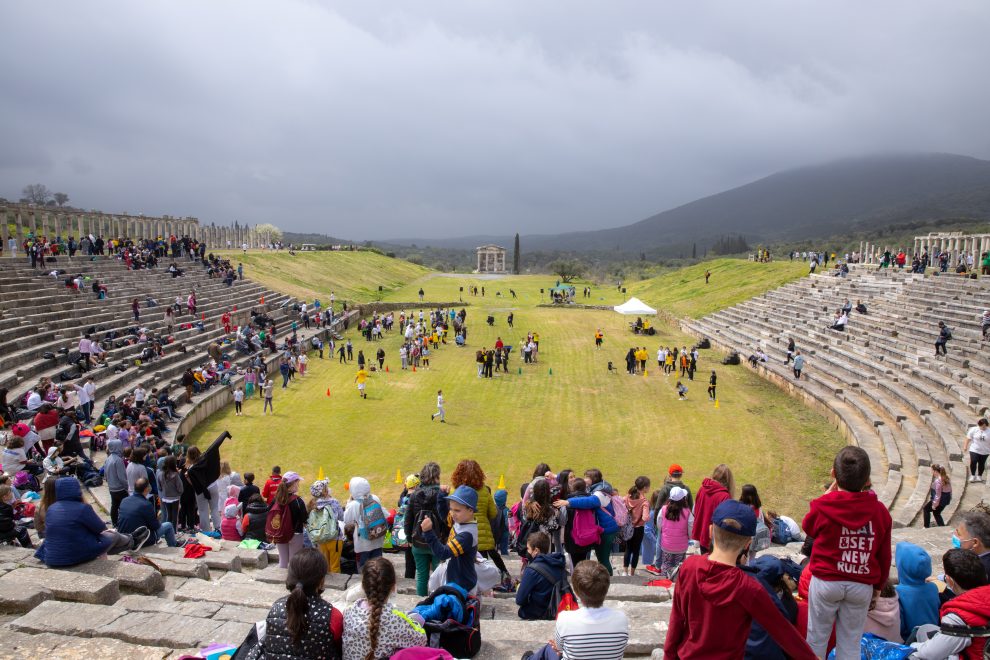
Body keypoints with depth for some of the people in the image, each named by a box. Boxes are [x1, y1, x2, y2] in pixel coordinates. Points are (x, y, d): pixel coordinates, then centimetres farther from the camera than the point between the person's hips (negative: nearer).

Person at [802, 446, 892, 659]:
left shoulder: (823, 506, -12)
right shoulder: (880, 511, -5)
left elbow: (808, 528, 11)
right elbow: (884, 555, 5)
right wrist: (878, 585, 20)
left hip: (826, 581, -2)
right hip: (862, 585, 2)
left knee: (817, 636, 13)